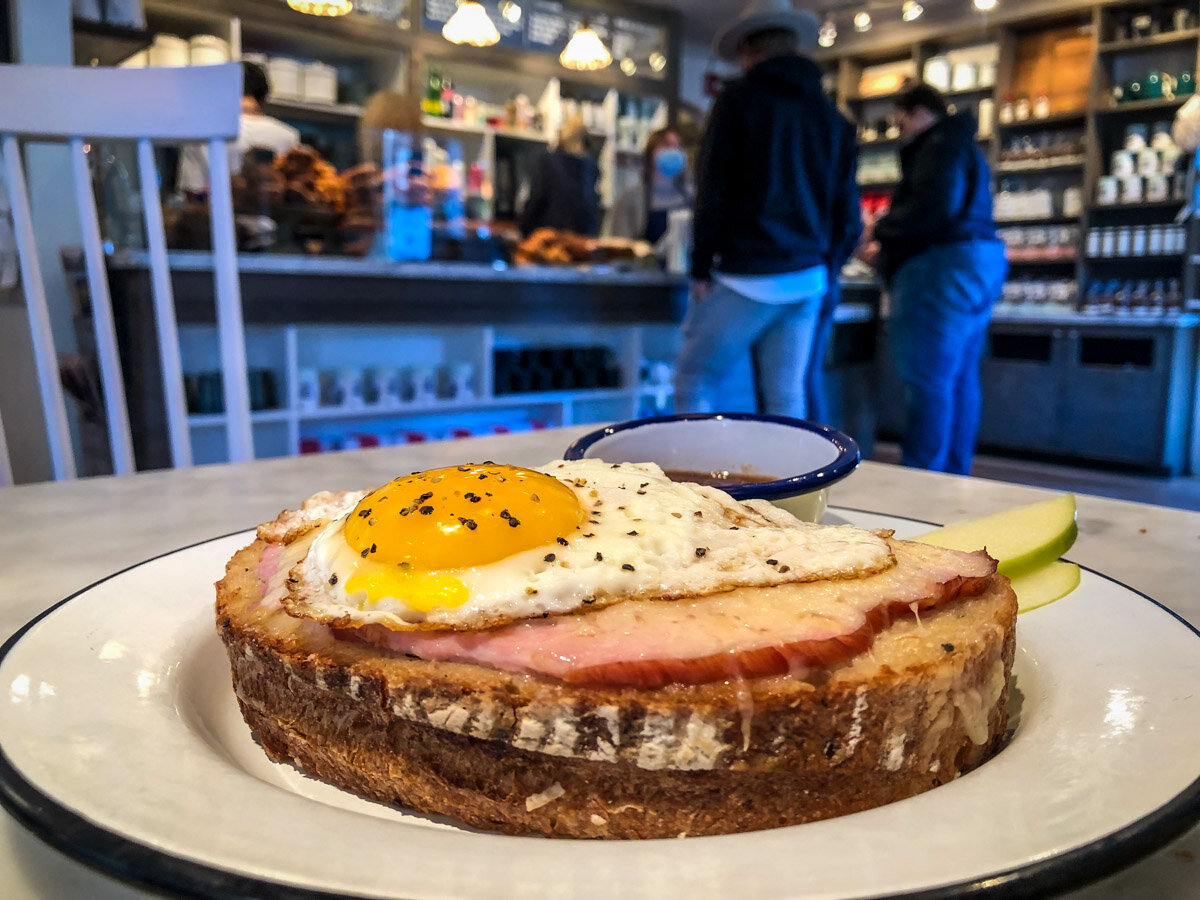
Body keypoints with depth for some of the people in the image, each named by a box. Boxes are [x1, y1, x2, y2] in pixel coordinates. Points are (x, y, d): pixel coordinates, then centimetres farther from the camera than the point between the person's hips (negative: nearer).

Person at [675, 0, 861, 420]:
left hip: (745, 275, -5)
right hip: (807, 279, 6)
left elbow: (713, 191, -6)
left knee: (695, 383, 2)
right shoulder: (832, 117, 15)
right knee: (787, 400, 6)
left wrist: (701, 269, -1)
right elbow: (848, 214, 13)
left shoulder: (739, 99, 0)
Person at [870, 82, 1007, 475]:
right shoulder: (963, 146, 26)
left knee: (928, 380, -11)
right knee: (960, 378, 11)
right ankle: (954, 475, 17)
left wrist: (882, 228, -8)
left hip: (944, 266, -11)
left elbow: (933, 209, -22)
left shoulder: (939, 146, -8)